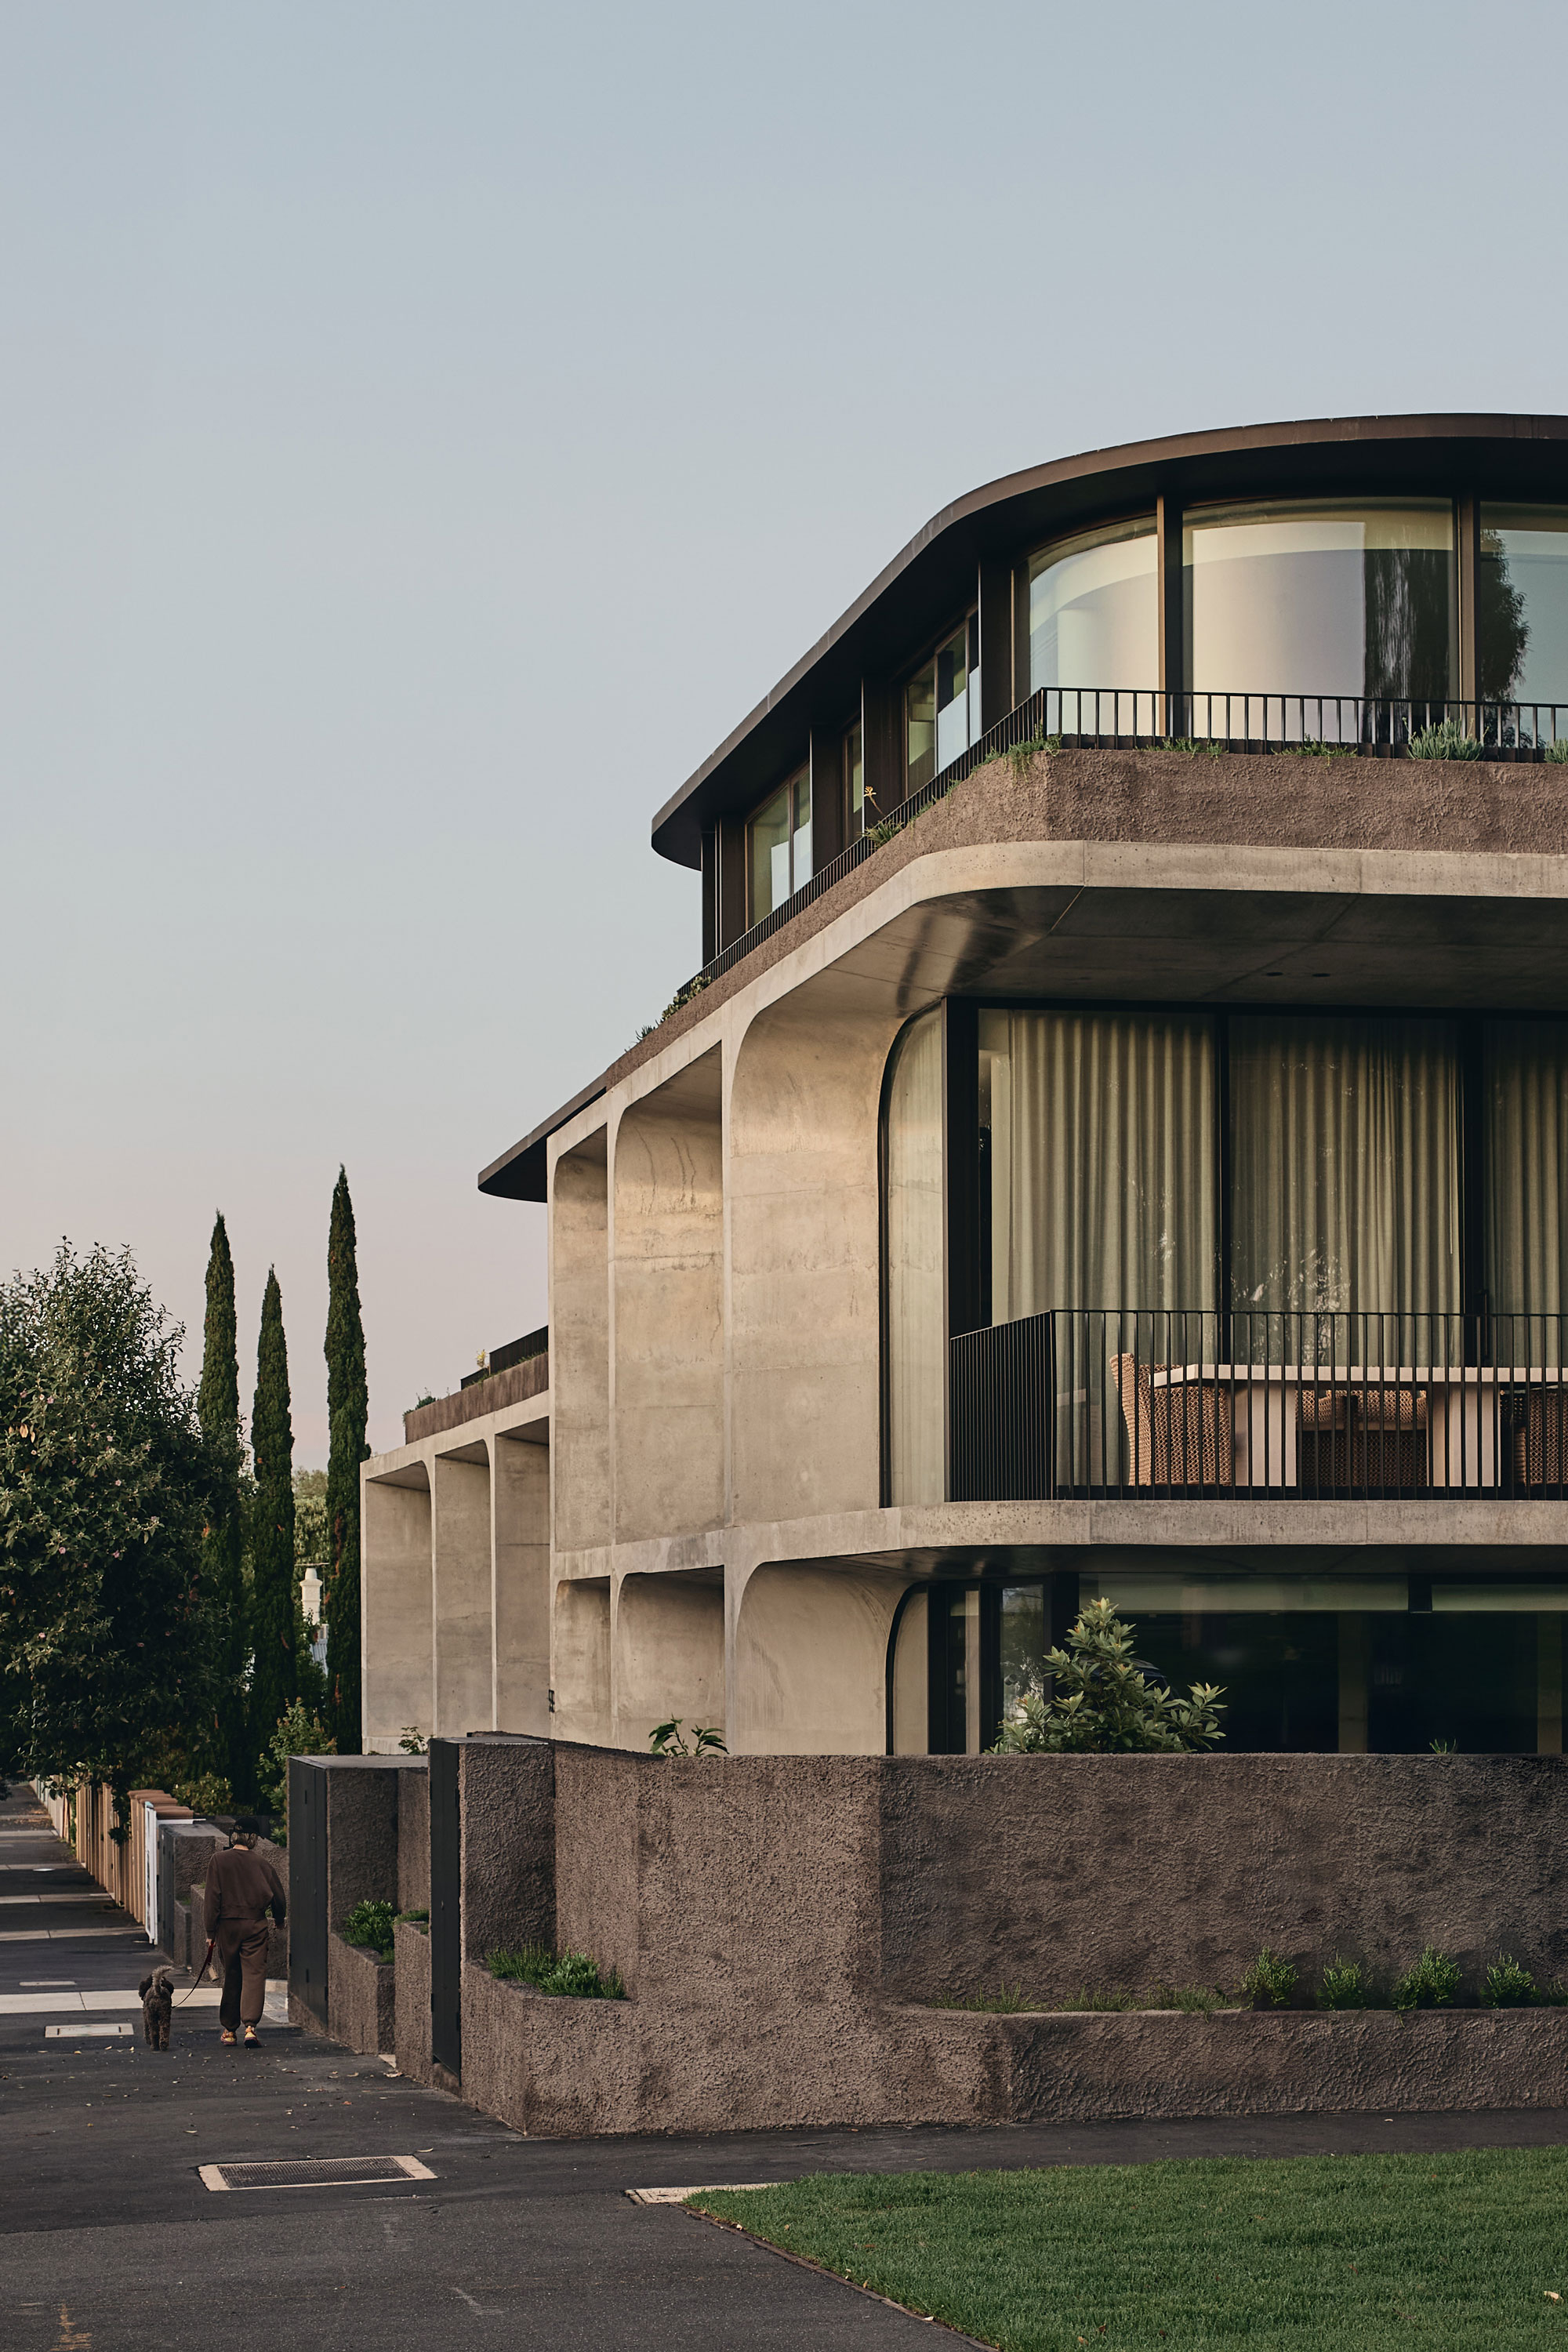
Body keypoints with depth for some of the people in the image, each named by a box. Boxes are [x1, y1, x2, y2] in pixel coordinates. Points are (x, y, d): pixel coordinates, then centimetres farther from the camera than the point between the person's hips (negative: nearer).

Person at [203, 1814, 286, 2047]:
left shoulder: (219, 1861, -4)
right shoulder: (263, 1865, -1)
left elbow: (213, 1898, -5)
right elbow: (279, 1899, 5)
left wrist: (211, 1932, 0)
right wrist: (280, 1922, 25)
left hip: (227, 1925, 1)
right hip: (256, 1926, -1)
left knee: (231, 1977, 12)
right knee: (254, 1975, -2)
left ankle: (229, 2029, 18)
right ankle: (250, 2025, -18)